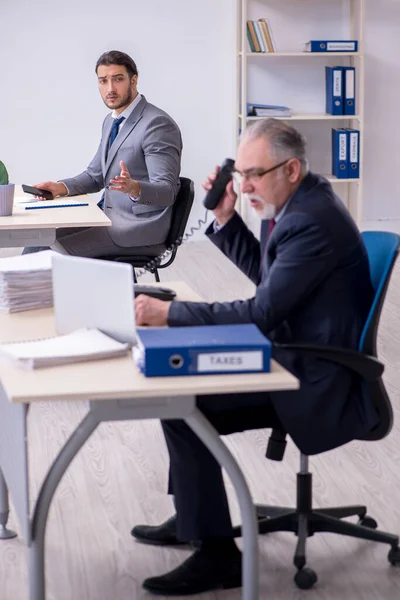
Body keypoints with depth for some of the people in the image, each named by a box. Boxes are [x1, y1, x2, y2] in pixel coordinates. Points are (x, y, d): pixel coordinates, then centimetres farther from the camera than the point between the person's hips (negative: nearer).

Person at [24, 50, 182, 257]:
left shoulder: (157, 124, -16)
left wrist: (134, 188, -42)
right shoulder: (111, 121, 13)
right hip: (109, 217, 9)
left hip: (140, 229, -9)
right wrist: (60, 187, 1)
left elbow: (166, 192, -21)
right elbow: (95, 175, 20)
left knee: (57, 251, -20)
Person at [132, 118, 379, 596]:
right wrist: (226, 218, 7)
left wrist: (170, 313, -23)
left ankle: (216, 553, -7)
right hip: (296, 356, 11)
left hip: (318, 383, -11)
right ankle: (191, 517, 26)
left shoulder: (313, 222, -23)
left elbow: (261, 313, -26)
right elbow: (264, 274, 21)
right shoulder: (295, 203, 8)